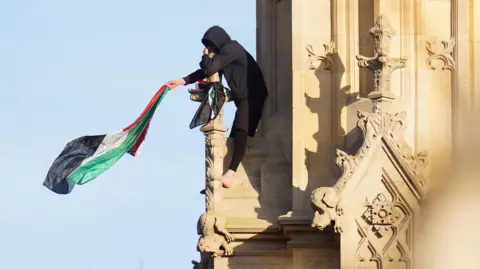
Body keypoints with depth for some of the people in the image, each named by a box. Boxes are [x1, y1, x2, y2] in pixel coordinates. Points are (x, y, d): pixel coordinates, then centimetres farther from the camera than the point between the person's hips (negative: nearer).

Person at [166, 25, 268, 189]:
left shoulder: (231, 49, -9)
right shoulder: (225, 53, 22)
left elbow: (209, 69, -14)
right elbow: (205, 71, 30)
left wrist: (205, 56, 7)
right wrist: (182, 81, 26)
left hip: (252, 96, -11)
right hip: (244, 98, 11)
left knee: (240, 131, -27)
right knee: (235, 137, 9)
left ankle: (231, 172, -40)